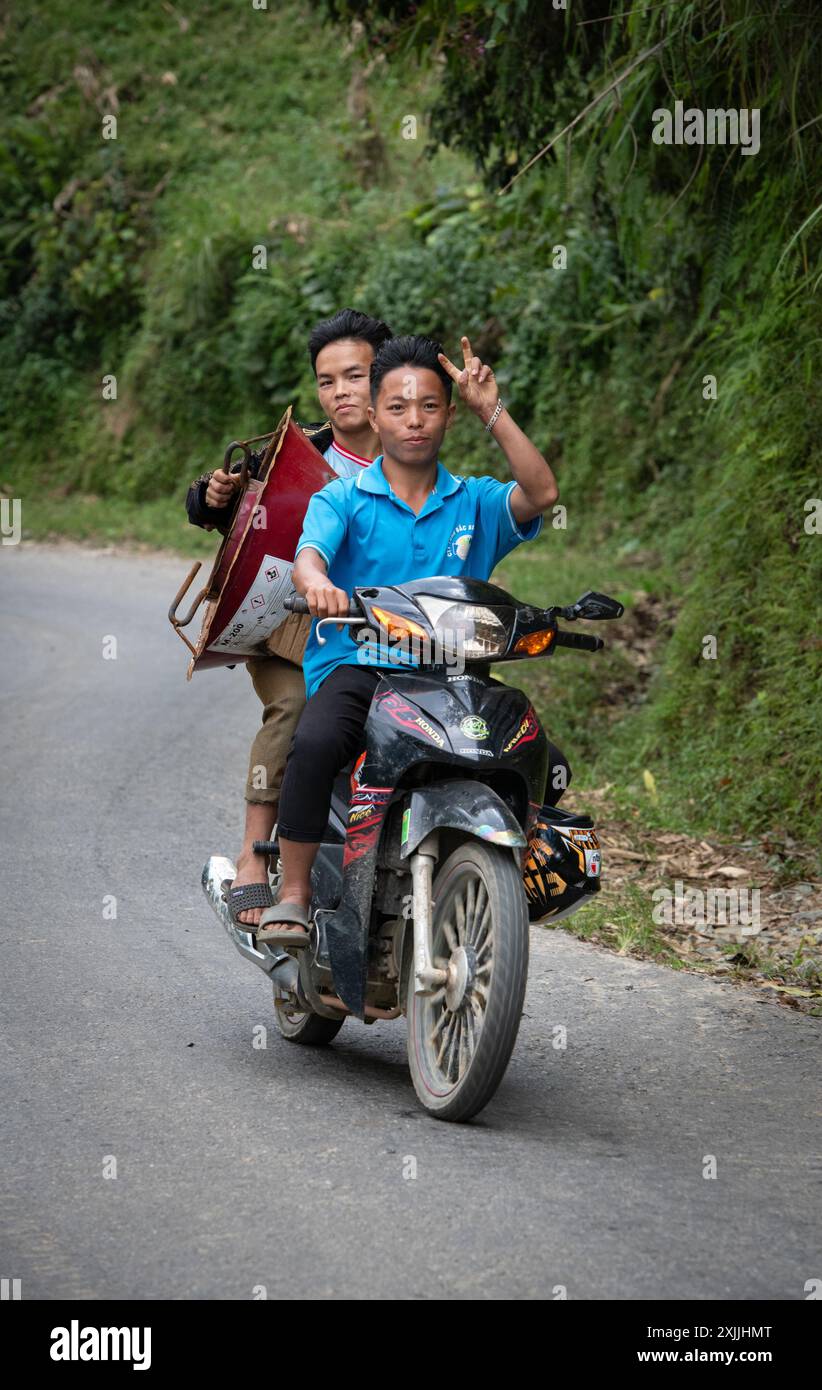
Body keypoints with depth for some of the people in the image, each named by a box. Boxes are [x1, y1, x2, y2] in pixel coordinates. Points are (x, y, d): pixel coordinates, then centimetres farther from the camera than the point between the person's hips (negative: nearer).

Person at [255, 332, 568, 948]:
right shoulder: (342, 498, 9)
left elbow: (542, 494, -4)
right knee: (315, 743, -35)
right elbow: (309, 553, -10)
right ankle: (293, 892, -18)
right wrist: (317, 583, -36)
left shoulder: (475, 502, 15)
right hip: (356, 666, -2)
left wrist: (491, 410, -6)